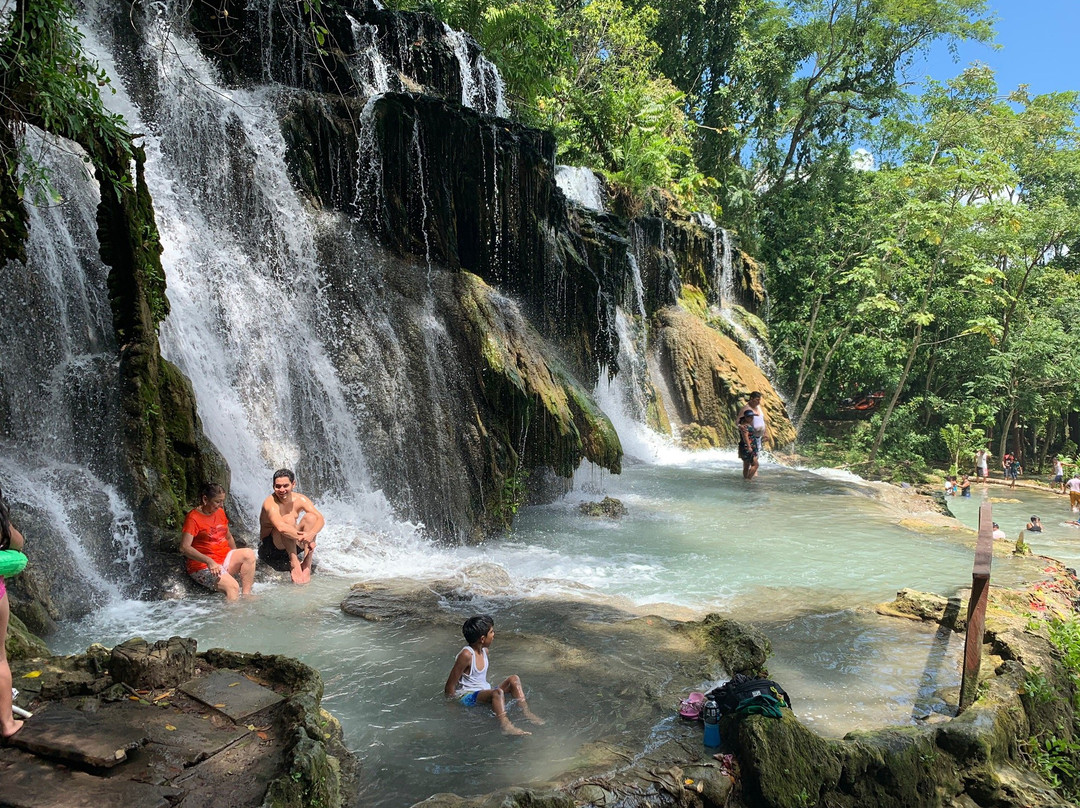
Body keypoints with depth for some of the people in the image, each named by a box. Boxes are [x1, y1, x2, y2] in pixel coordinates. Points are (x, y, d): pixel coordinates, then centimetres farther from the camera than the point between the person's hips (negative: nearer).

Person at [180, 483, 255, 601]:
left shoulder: (220, 512, 12)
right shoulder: (193, 518, -11)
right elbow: (184, 548, -21)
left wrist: (237, 559, 11)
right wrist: (209, 561, -32)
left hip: (224, 560, 7)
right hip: (204, 567, -7)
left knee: (249, 553, -21)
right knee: (233, 587, -30)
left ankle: (246, 595, -20)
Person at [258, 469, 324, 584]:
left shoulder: (300, 499, -6)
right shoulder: (270, 503, -21)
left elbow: (320, 519, -18)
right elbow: (281, 527, -39)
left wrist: (311, 534, -38)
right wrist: (304, 538, -39)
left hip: (292, 546, 5)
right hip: (269, 548, -5)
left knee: (310, 517, -17)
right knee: (288, 519, -29)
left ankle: (307, 565, -25)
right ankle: (294, 564, -27)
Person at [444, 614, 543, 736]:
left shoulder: (484, 651, 7)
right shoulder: (466, 655, -20)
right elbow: (450, 687, -16)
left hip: (484, 692, 9)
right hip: (467, 697, -9)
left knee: (514, 680, -6)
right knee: (497, 692, -35)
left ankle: (526, 712, -13)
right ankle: (505, 725, -48)